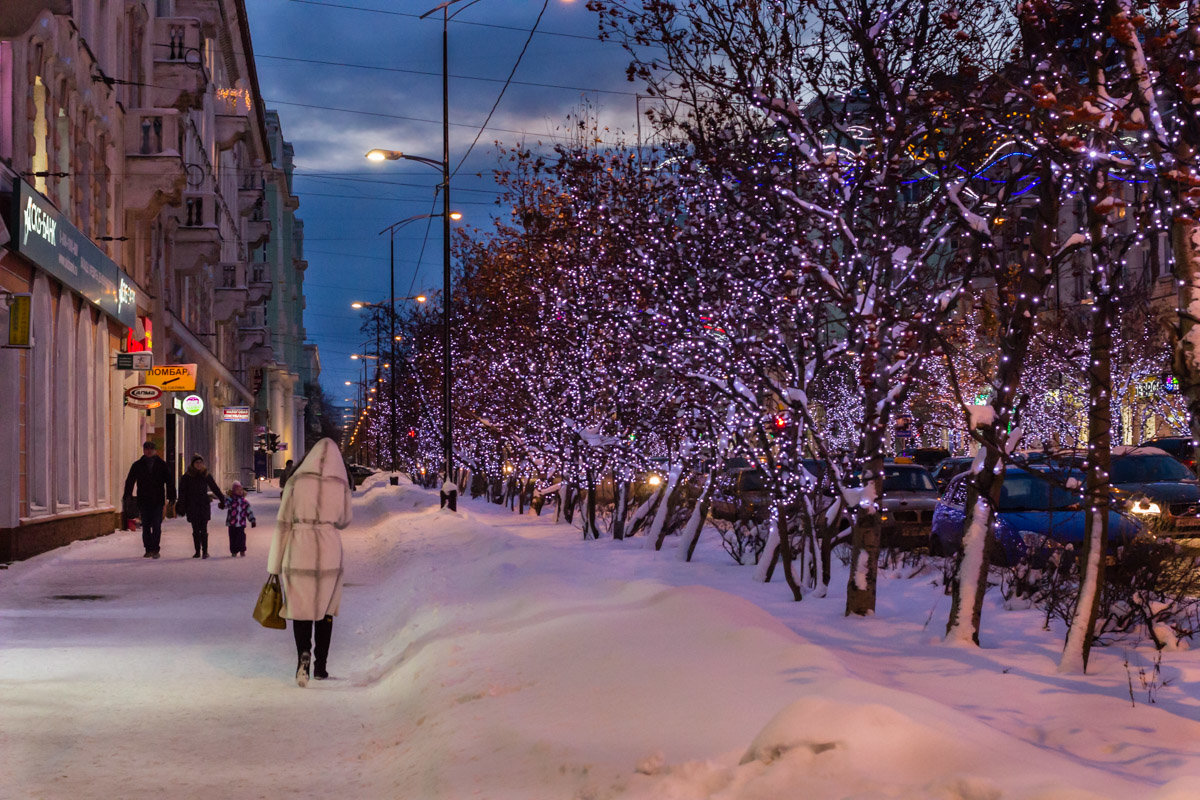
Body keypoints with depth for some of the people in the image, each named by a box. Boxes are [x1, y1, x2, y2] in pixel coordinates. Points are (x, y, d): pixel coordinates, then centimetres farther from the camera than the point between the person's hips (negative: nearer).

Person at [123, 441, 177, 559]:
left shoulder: (161, 465, 5)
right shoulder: (137, 465, 7)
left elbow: (169, 482, 7)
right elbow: (129, 481, 7)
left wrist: (171, 498, 0)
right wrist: (127, 496, -4)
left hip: (157, 501, -1)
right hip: (143, 501, 1)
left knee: (156, 526, -5)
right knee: (145, 526, 5)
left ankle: (155, 550, 0)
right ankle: (148, 550, 12)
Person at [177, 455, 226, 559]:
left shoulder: (206, 475, 6)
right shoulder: (187, 477, 2)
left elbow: (215, 488, 15)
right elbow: (182, 492, 0)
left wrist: (222, 500, 14)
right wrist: (182, 507, -8)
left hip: (204, 505, 0)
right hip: (192, 506, 0)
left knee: (203, 530, -7)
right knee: (195, 530, 4)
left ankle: (205, 551, -5)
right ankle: (197, 551, 10)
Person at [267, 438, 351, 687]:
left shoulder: (296, 482, -3)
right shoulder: (341, 485, 0)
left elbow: (282, 524, -3)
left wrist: (275, 566, 2)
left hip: (298, 551, -1)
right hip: (330, 552, 1)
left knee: (299, 608, 12)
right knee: (325, 609, 18)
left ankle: (304, 653, -13)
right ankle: (320, 666, 18)